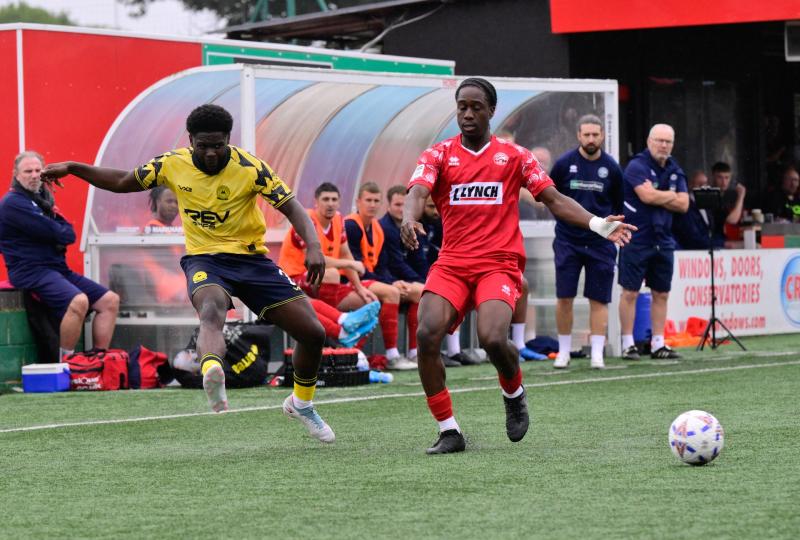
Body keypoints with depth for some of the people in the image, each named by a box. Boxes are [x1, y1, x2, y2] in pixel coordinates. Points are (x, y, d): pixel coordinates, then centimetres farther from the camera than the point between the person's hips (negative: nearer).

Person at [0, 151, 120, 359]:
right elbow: (54, 233, -14)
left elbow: (69, 234, 12)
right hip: (32, 271, -10)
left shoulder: (42, 200, 20)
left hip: (57, 269, 10)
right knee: (78, 301, -34)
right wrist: (61, 232, 7)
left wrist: (59, 234, -9)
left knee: (110, 300, 1)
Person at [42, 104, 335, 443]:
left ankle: (301, 404, 25)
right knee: (211, 309, -39)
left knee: (313, 333, -5)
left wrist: (313, 246, -33)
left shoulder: (249, 168, -10)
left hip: (250, 259, 1)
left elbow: (292, 208, -15)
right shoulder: (172, 165, -3)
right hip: (204, 259, -1)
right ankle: (212, 376, -72)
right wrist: (72, 168, 5)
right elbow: (122, 182, 13)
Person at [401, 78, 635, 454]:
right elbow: (418, 192, -8)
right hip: (451, 264, 2)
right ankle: (449, 432, -9)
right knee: (427, 335, -21)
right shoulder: (439, 155, 9)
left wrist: (597, 224, -8)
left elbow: (554, 199, 7)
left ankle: (514, 393, 10)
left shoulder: (514, 156, 10)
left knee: (492, 339, -26)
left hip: (499, 264, -1)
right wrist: (409, 219, -32)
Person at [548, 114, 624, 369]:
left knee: (599, 300, -1)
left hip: (600, 242, 1)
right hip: (567, 240, -1)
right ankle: (563, 351, 8)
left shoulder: (611, 168, 0)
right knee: (564, 298, -2)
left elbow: (618, 205, 14)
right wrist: (567, 216, 10)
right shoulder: (564, 163, -4)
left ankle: (597, 354, 0)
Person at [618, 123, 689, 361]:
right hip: (637, 240, -7)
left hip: (663, 241, 7)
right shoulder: (637, 166, -9)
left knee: (661, 294, 9)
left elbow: (683, 204, 2)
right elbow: (647, 196, -23)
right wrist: (671, 195, -6)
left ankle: (658, 344, 15)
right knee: (630, 292, -3)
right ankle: (628, 344, 3)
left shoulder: (675, 170, 11)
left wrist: (658, 197, -9)